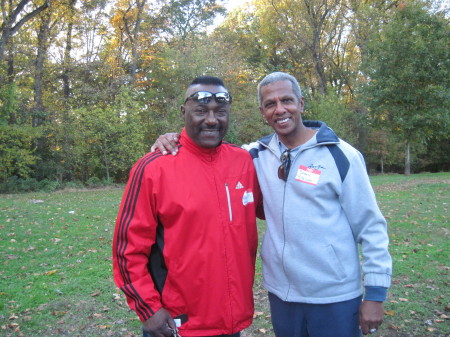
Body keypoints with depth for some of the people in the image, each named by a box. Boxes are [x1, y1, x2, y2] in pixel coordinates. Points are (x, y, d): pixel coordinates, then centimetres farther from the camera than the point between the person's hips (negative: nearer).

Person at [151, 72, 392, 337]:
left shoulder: (341, 155, -10)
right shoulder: (258, 154, -2)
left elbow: (371, 227, -7)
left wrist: (376, 292, -7)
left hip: (335, 297, -2)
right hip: (280, 293, 3)